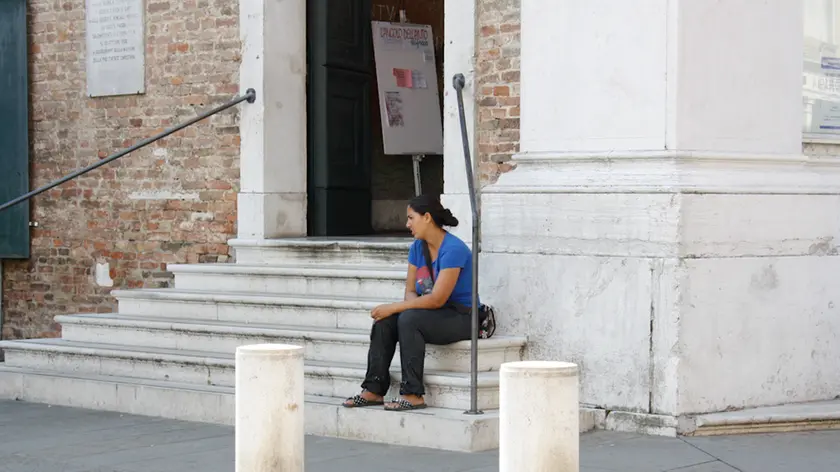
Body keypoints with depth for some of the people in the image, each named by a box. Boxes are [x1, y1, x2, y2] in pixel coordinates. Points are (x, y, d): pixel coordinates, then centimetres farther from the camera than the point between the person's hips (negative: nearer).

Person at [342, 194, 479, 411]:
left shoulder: (453, 249, -21)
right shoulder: (418, 247, 6)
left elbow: (437, 299, -24)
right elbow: (410, 291, 9)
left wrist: (393, 307, -22)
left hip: (461, 318, -8)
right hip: (434, 313, 8)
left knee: (409, 318, -32)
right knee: (384, 321, -14)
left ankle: (413, 395, -30)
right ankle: (374, 391, -13)